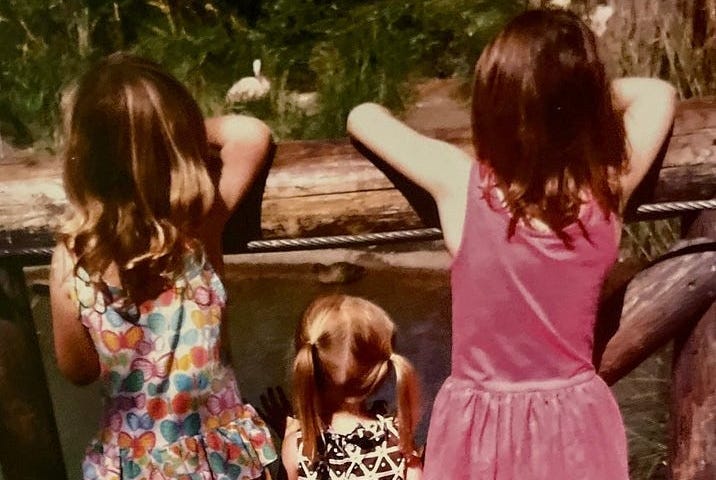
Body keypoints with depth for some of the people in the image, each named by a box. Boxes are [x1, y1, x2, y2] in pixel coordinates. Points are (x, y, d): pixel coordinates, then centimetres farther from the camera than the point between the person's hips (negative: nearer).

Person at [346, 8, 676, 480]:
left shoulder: (461, 184, -20)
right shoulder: (609, 190, -14)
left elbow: (363, 116, -3)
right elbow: (658, 93, 5)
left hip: (482, 425, -2)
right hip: (575, 423, 2)